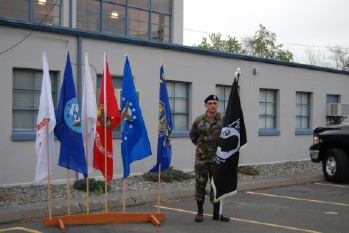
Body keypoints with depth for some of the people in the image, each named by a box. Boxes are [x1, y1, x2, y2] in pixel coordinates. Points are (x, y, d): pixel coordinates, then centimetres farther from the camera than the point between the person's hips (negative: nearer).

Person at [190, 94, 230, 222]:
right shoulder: (199, 120, -1)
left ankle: (217, 212, 17)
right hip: (201, 157, 0)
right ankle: (200, 211, 16)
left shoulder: (224, 119, -4)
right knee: (200, 183, 5)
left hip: (218, 158, 0)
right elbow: (193, 136, 14)